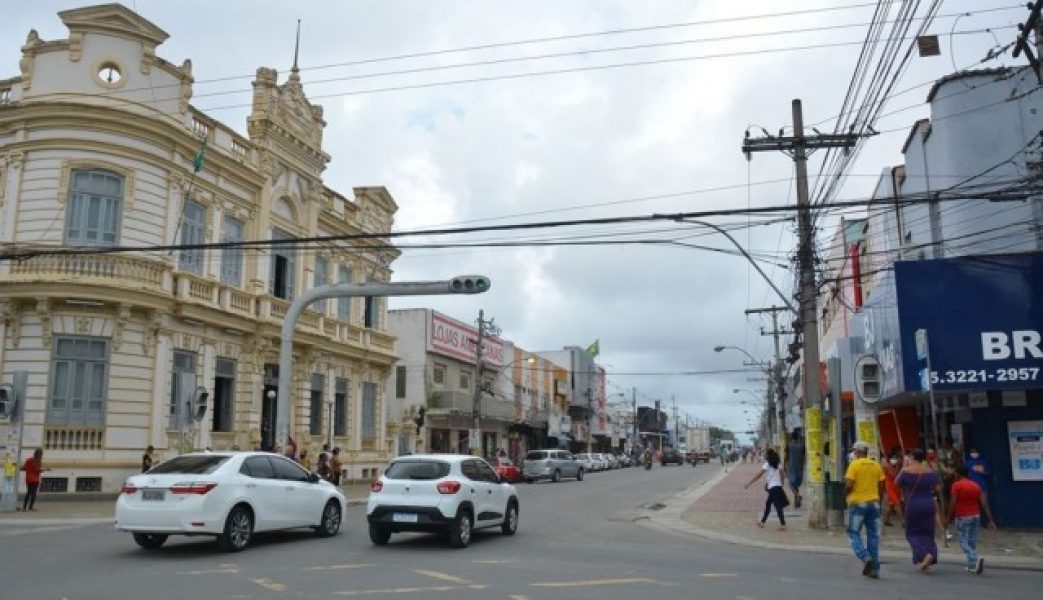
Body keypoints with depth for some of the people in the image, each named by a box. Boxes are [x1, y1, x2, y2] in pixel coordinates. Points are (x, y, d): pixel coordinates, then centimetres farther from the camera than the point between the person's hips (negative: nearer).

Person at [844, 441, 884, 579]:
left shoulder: (854, 464, -8)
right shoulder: (876, 465, 7)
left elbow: (849, 485, -14)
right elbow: (881, 487, 8)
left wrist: (846, 491, 7)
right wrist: (878, 501, 18)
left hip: (858, 503, -5)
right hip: (873, 503, 5)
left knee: (854, 533, 6)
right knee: (873, 535, 8)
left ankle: (865, 557, -15)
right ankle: (874, 568, 9)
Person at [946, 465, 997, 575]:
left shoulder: (956, 485, -9)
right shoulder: (976, 485, 6)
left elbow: (953, 503, -14)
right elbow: (984, 504, 2)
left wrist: (950, 518, -4)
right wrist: (991, 521, 3)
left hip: (962, 517, -6)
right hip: (976, 516, 6)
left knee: (964, 542, 0)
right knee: (972, 542, 14)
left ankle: (976, 559, -22)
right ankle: (971, 566, 16)